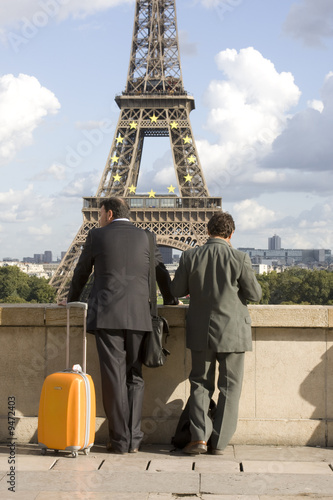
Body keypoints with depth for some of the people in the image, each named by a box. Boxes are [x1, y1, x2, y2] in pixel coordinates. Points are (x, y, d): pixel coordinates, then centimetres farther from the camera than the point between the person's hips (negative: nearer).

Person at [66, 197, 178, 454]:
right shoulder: (145, 237, 12)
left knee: (114, 378, -1)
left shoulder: (97, 236, 6)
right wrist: (171, 300, 39)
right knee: (135, 377, 9)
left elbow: (82, 272, 16)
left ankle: (120, 440, 1)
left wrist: (72, 299, 34)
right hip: (139, 316, 2)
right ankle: (134, 439, 6)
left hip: (107, 316, -2)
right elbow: (161, 273, 22)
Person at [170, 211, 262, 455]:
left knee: (201, 384, 14)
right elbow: (255, 294, -6)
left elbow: (176, 290, 1)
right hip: (233, 331, -2)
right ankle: (220, 442, 10)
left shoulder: (190, 256, -6)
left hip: (201, 332, 2)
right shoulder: (239, 258, -13)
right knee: (229, 387, 9)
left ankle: (199, 437, 4)